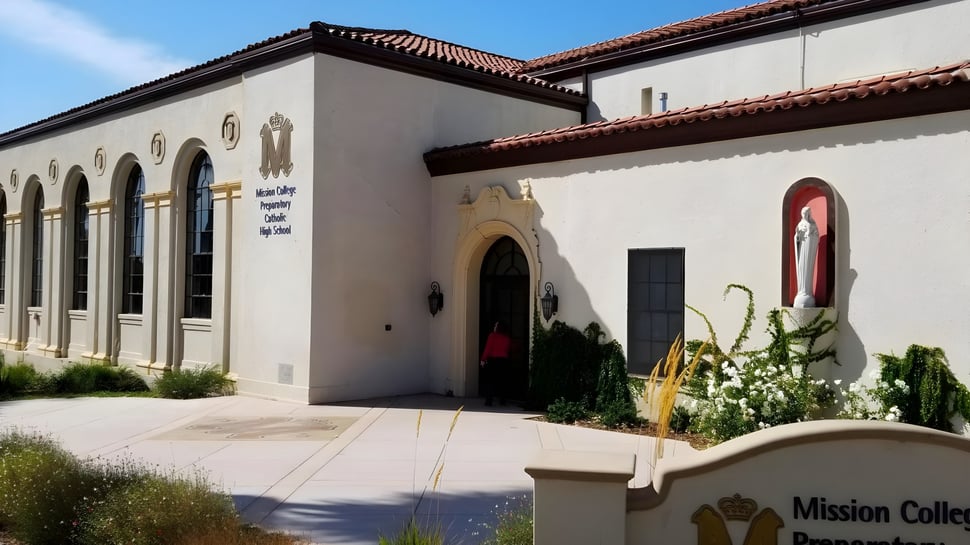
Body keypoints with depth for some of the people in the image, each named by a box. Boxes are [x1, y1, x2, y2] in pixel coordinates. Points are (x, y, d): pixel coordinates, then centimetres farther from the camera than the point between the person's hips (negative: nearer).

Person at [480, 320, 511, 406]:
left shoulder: (492, 335, -8)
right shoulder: (507, 338, 4)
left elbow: (488, 348, -10)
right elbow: (509, 349, 10)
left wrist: (483, 359, -7)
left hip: (493, 360, -4)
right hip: (504, 360, 4)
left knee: (490, 381, 1)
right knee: (501, 381, 12)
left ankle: (489, 400, -5)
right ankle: (502, 400, 15)